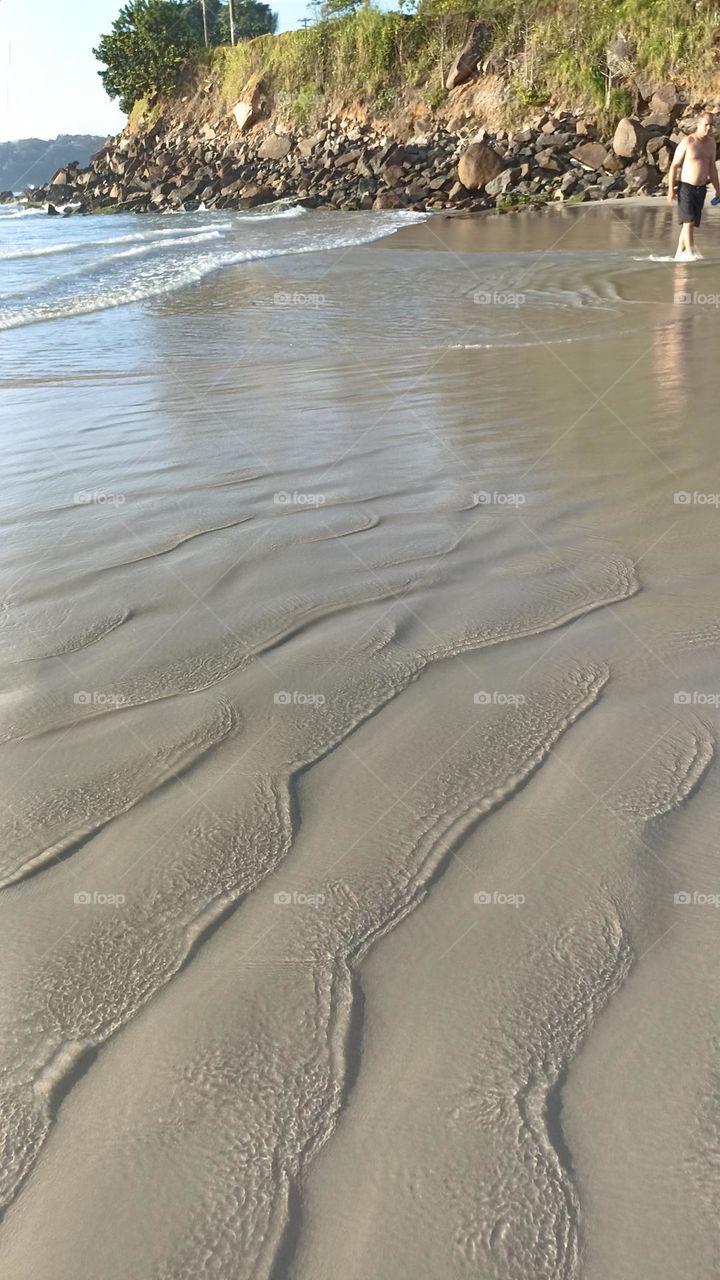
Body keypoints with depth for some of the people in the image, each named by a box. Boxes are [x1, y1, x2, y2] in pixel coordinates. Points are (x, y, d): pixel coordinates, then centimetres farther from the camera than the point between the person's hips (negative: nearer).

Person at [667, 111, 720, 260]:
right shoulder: (687, 142, -9)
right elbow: (674, 165, -6)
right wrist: (671, 189, -12)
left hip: (701, 188, 6)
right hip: (686, 187, -6)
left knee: (691, 222, 7)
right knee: (688, 220, -16)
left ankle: (679, 253, 13)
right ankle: (690, 252, -19)